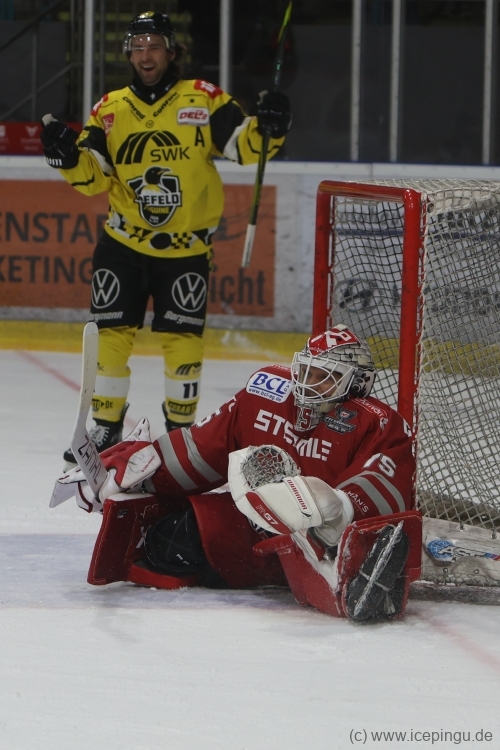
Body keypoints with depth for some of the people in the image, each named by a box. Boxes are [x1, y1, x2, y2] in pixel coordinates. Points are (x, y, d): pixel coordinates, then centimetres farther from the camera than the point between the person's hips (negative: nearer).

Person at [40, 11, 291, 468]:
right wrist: (69, 156, -20)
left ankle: (181, 426, 17)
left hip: (186, 246, -2)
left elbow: (244, 146, -11)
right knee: (111, 333, 2)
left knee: (183, 340, 1)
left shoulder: (203, 100, -5)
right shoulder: (111, 110, 2)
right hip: (124, 241, 2)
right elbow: (95, 178, -1)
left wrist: (269, 129, -31)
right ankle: (106, 427, 14)